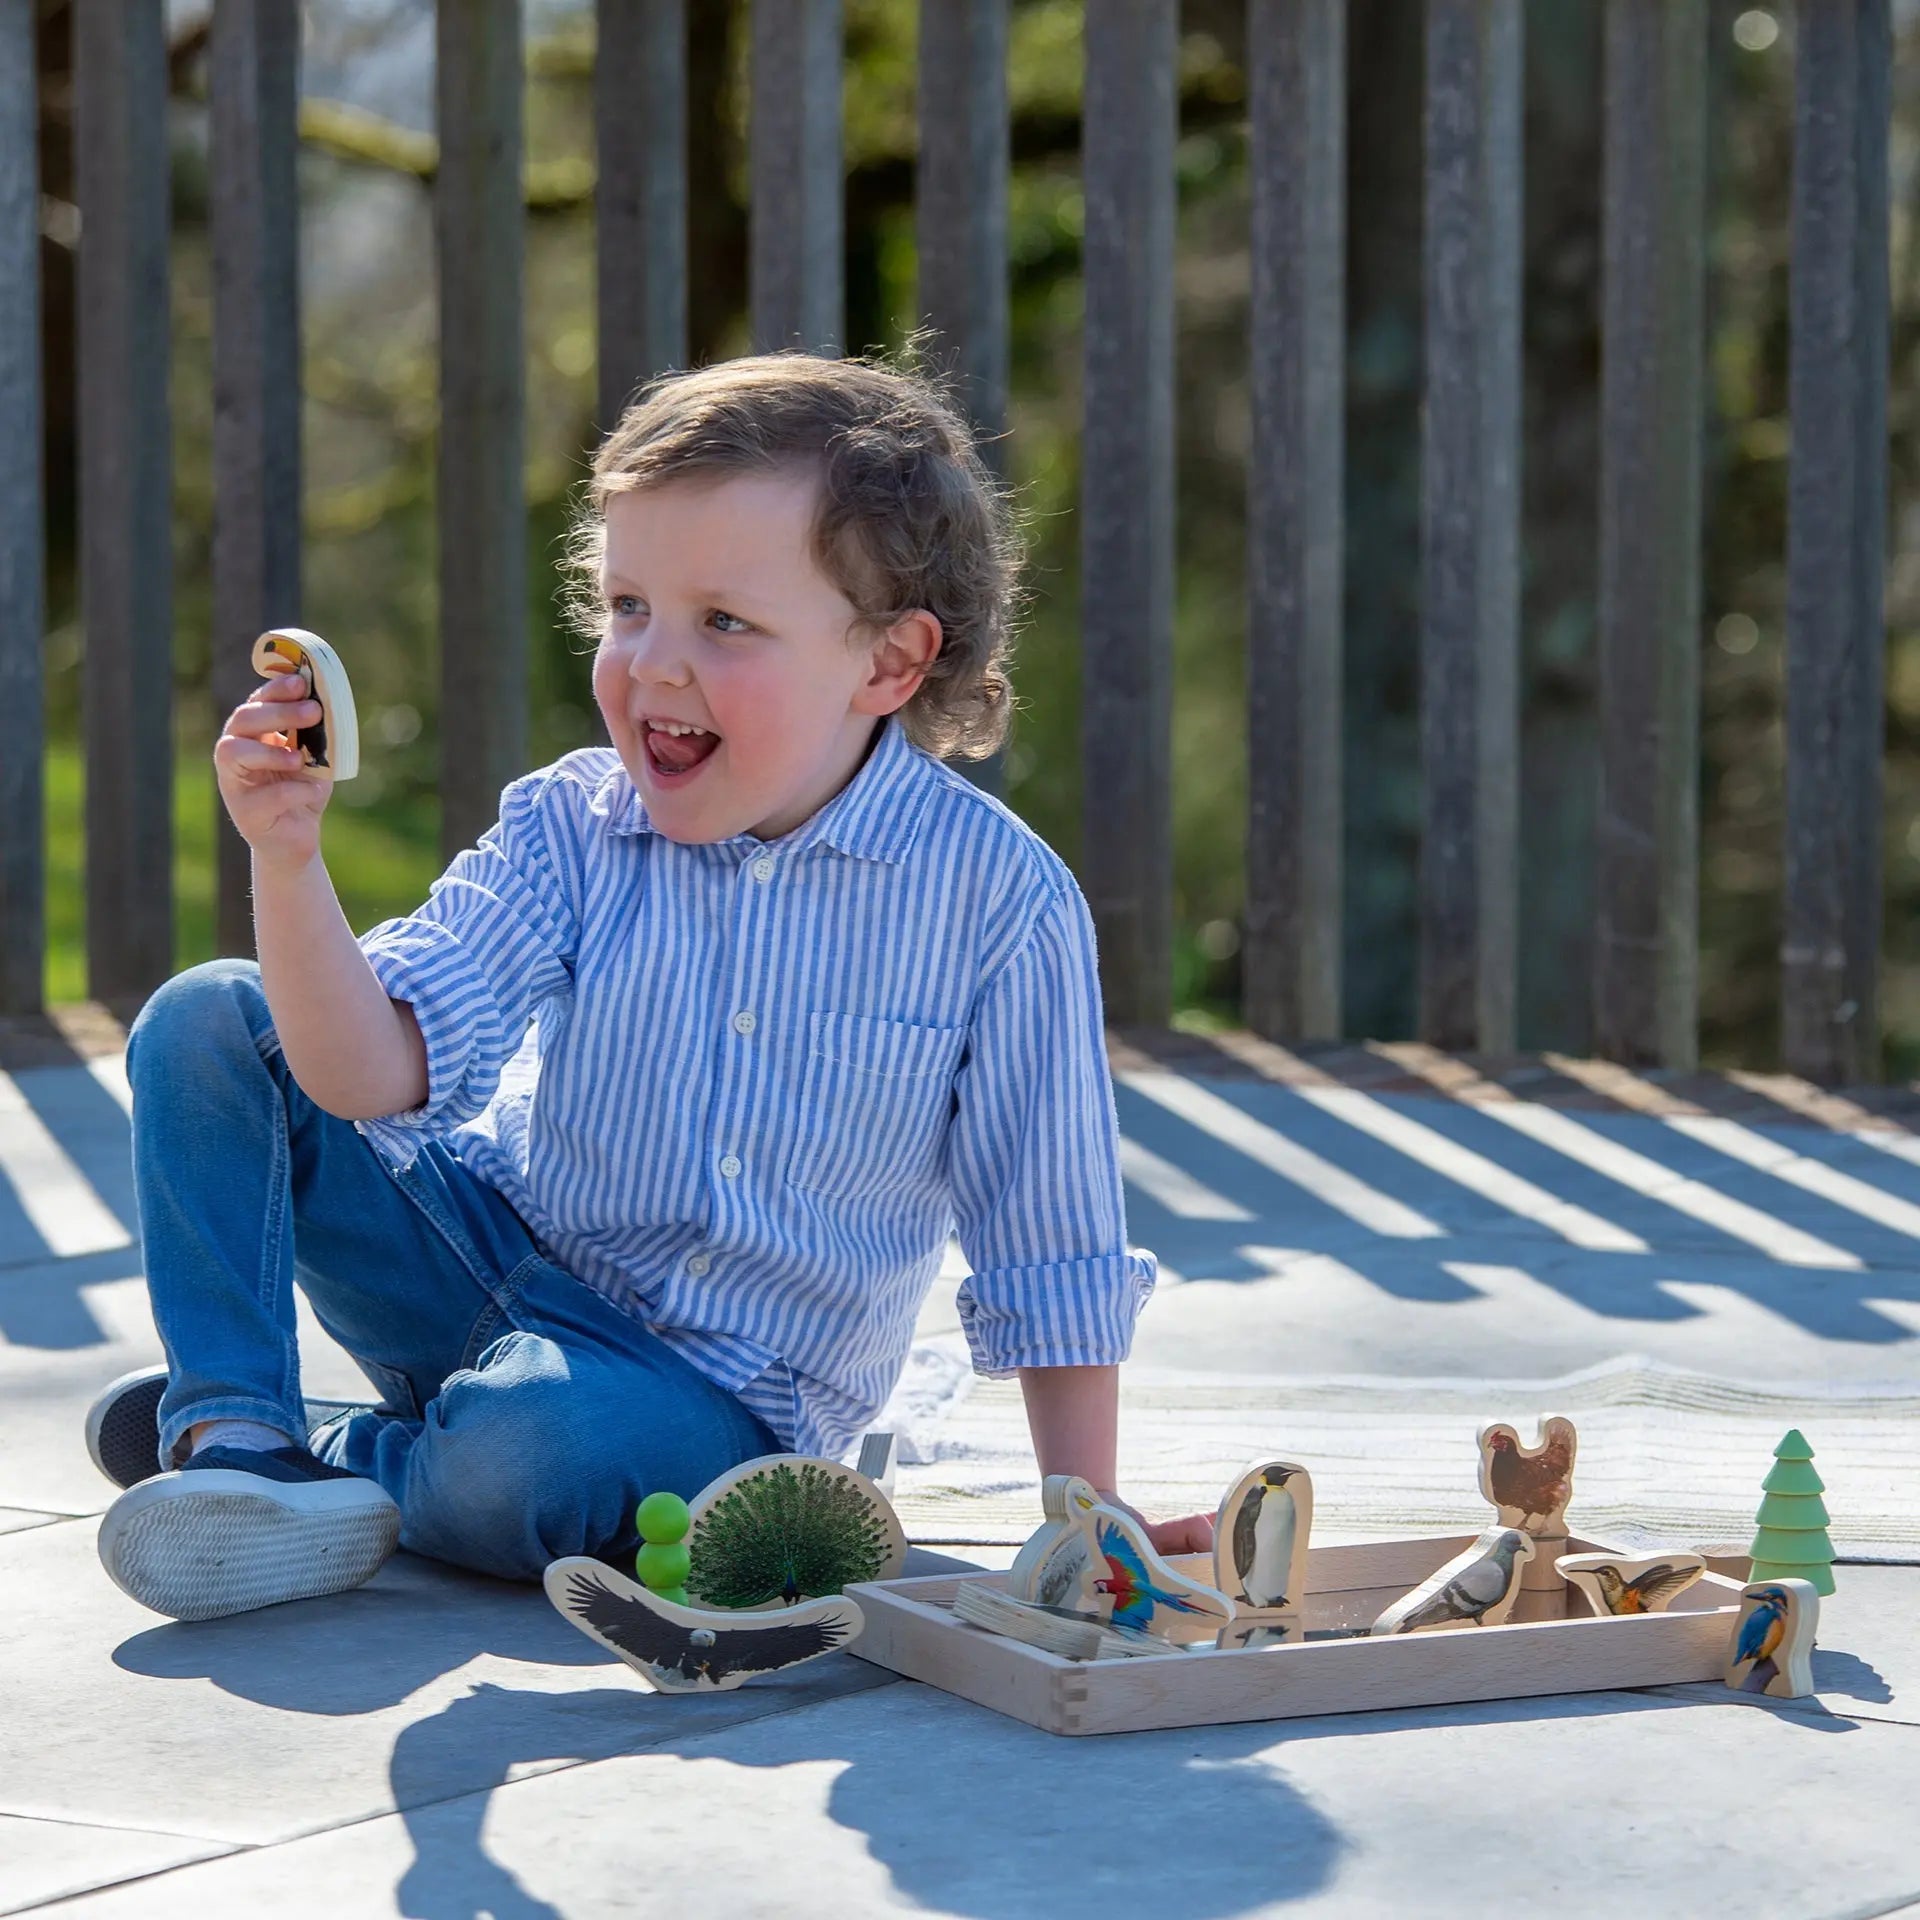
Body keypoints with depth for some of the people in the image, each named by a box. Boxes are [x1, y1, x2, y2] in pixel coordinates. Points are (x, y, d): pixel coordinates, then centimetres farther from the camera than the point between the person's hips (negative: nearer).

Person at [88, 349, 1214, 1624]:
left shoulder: (998, 897, -14)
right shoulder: (565, 833, -6)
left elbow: (1053, 1248, -6)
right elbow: (368, 1073, -19)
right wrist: (289, 860, -35)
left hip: (714, 1394, -3)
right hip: (489, 1261, 4)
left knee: (525, 1452, -38)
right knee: (210, 1024, -12)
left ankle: (336, 1467, -7)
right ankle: (233, 1426, -13)